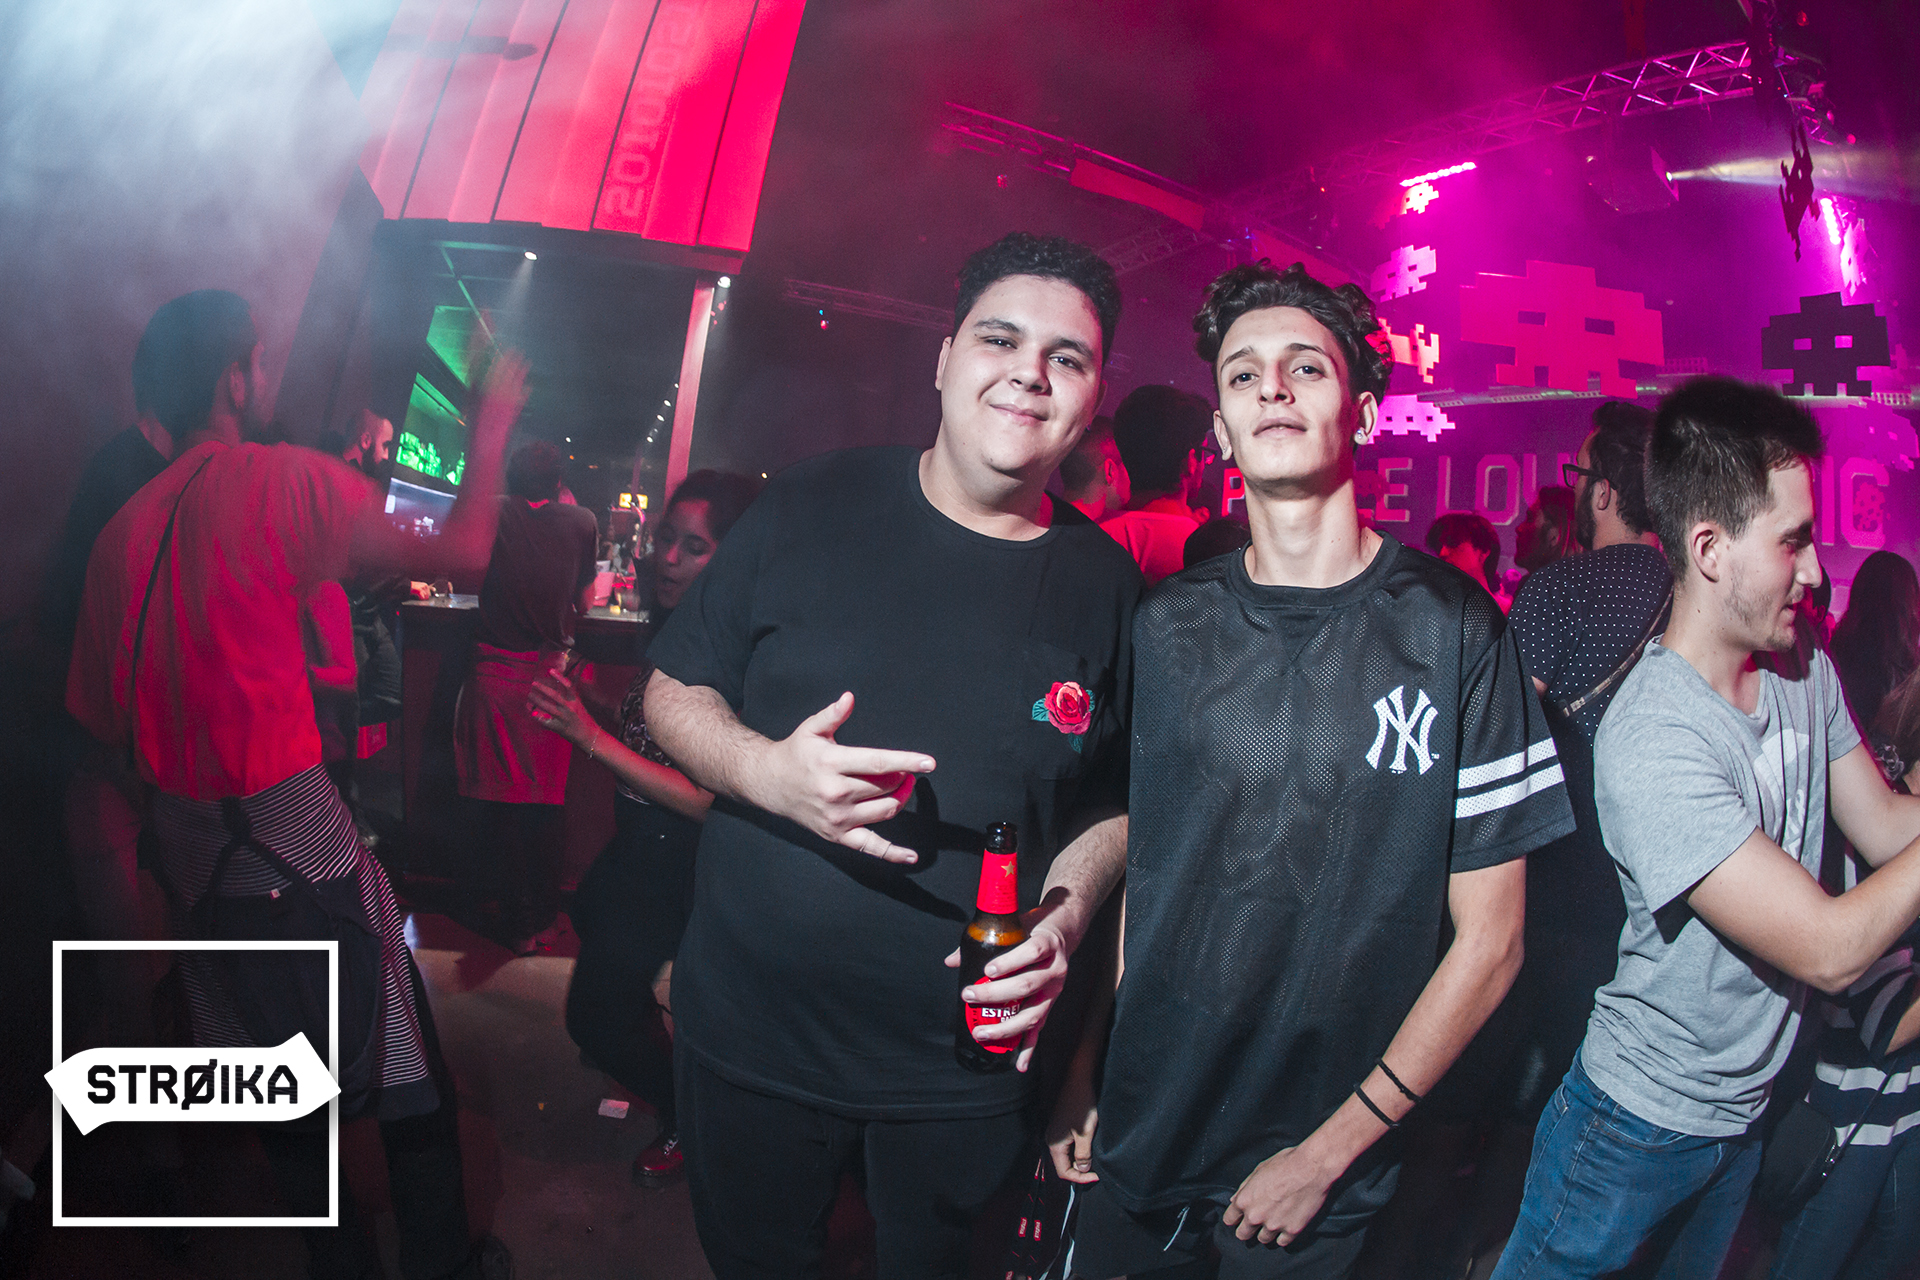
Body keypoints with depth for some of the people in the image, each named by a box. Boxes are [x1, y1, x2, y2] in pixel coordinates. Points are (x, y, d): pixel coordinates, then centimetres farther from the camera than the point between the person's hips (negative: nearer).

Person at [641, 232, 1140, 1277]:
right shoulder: (810, 509, -6)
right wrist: (768, 770, -21)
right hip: (748, 1030, 0)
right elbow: (673, 692, -1)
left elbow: (1115, 801, 5)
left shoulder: (1107, 584, -3)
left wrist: (1065, 915, -14)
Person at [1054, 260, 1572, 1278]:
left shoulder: (1453, 629, -11)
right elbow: (1122, 856, 4)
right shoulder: (1167, 624, -2)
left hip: (1323, 1162, -2)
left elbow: (1489, 939, -9)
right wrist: (1080, 1071, -1)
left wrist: (1332, 1149, -9)